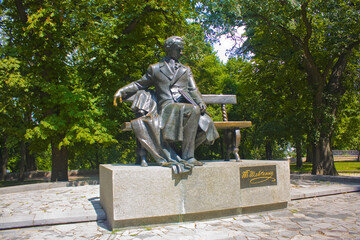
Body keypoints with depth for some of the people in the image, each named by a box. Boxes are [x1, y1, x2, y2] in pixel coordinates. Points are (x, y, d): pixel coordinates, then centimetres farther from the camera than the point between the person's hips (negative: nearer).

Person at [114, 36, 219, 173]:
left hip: (185, 106, 3)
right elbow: (140, 84, 28)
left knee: (205, 123, -32)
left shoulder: (186, 70, 29)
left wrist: (200, 103, -2)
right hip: (166, 107, -3)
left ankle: (187, 155, -25)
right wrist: (122, 91, 14)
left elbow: (193, 90, 18)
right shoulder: (155, 69, 23)